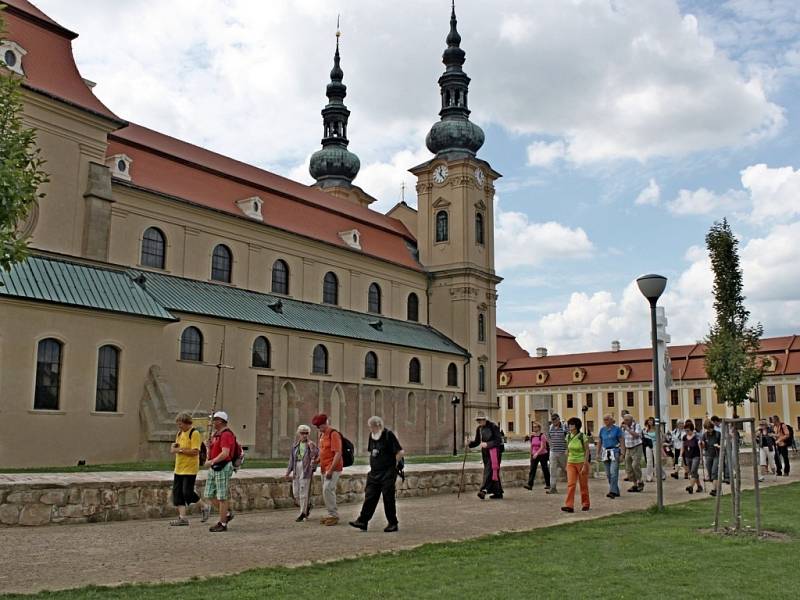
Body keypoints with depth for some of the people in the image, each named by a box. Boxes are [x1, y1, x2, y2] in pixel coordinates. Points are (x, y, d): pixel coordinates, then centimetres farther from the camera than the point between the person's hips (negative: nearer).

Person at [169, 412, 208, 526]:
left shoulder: (194, 433, -12)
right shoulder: (180, 433, 14)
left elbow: (195, 452, -20)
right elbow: (174, 449, 23)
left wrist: (180, 450, -18)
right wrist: (174, 447, 0)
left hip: (190, 469, -9)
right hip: (179, 468, 9)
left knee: (187, 492, -9)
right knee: (177, 492, 5)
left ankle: (204, 507, 14)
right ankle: (182, 517, 9)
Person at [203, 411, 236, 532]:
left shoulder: (226, 435, -16)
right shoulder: (215, 434, 15)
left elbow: (225, 453, -26)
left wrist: (212, 461, -21)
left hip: (223, 468, -10)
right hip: (213, 468, 10)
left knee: (222, 497, -3)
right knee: (209, 495, 11)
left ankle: (222, 524, 5)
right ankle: (227, 513, 24)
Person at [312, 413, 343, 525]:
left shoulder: (333, 434, -14)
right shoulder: (322, 434, 14)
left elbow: (338, 454, -19)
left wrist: (331, 470, -23)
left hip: (333, 468, -9)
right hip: (324, 468, 9)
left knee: (328, 489, -16)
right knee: (326, 491, 11)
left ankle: (334, 515, -10)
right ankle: (331, 514, 19)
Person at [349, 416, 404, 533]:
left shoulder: (388, 435, -12)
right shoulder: (372, 436, 9)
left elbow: (400, 452, -15)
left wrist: (394, 466, -7)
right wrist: (373, 465, 14)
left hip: (387, 473, -7)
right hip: (374, 472, 7)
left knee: (388, 497, -1)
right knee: (370, 496, 3)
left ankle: (393, 524, 10)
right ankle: (362, 521, 4)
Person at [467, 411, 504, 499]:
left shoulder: (493, 427, -11)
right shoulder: (479, 429, 10)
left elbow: (499, 441, -13)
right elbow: (477, 442, 14)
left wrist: (487, 444, -22)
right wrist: (470, 443, -6)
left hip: (494, 450, -7)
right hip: (485, 452, 7)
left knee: (490, 470, -16)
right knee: (494, 472, 10)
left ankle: (484, 490, -25)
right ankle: (498, 493, 15)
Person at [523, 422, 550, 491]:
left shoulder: (542, 436, -11)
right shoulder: (532, 436, 6)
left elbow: (542, 447, -19)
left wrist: (537, 453, -29)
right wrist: (531, 455, 16)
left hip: (542, 455, -5)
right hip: (534, 455, 5)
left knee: (545, 469, 7)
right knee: (532, 469, -7)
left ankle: (548, 484, 20)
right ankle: (530, 485, -15)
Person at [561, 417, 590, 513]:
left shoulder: (583, 436, -11)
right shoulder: (568, 436, 4)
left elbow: (587, 451, -10)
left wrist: (585, 465, -15)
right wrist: (566, 464, 11)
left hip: (581, 462, -4)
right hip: (571, 463, 4)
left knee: (583, 485, 7)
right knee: (570, 484, -8)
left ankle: (585, 504, 23)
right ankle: (569, 506, -13)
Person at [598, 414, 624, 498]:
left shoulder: (617, 428, -3)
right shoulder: (602, 429, 10)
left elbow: (622, 441, -5)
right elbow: (600, 442, 17)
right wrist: (598, 453, 15)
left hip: (614, 452, -5)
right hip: (605, 452, 5)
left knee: (613, 472, -14)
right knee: (608, 474, 7)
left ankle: (613, 491, -17)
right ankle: (616, 491, 17)